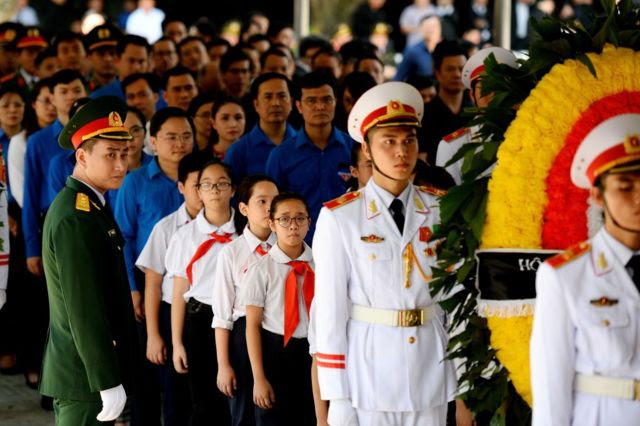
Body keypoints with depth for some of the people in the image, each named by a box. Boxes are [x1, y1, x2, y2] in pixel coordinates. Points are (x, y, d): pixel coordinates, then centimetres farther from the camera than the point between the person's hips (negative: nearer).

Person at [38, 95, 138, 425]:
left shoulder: (89, 205, 12)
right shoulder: (76, 218, -20)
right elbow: (84, 311, -23)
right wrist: (109, 384, -22)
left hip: (81, 371, 10)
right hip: (86, 376, -10)